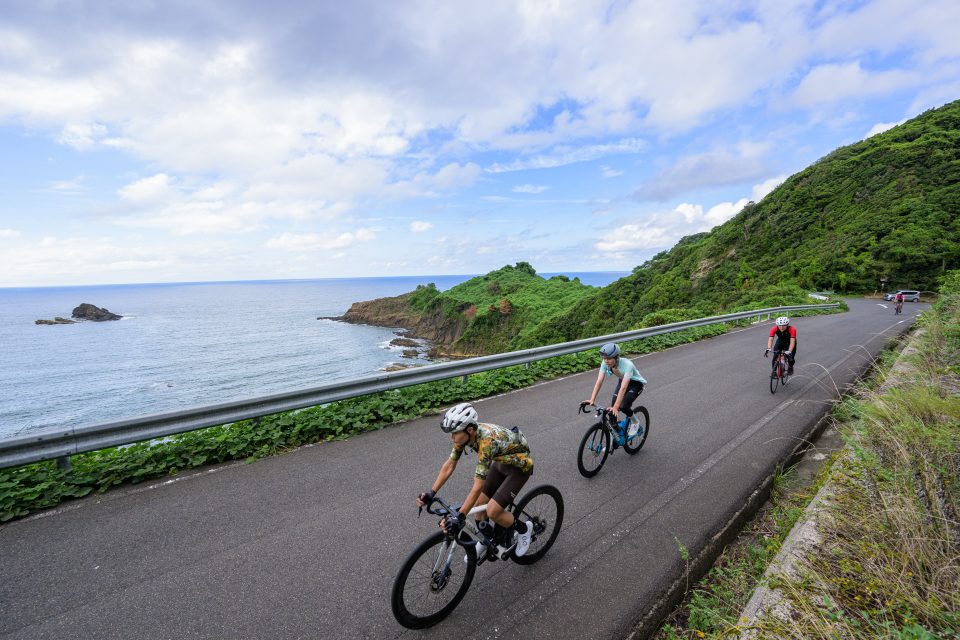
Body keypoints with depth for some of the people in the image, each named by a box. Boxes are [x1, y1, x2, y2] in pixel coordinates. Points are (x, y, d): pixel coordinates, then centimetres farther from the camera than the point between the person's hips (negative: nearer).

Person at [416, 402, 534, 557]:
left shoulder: (486, 441, -39)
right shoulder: (465, 434, -17)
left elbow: (478, 486, -39)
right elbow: (449, 465, -9)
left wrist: (459, 517, -37)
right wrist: (431, 493, -13)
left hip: (520, 465, -7)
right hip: (501, 462, 7)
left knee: (493, 512, -11)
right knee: (479, 504, 6)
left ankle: (524, 529, 15)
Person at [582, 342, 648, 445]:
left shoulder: (627, 365, -39)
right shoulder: (605, 363, -24)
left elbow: (623, 388, -44)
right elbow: (599, 381, -27)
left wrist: (616, 406, -49)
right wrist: (592, 400, -37)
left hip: (636, 383, -5)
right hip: (622, 380, 5)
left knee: (623, 406, -24)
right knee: (612, 409, -9)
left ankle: (635, 422, 10)